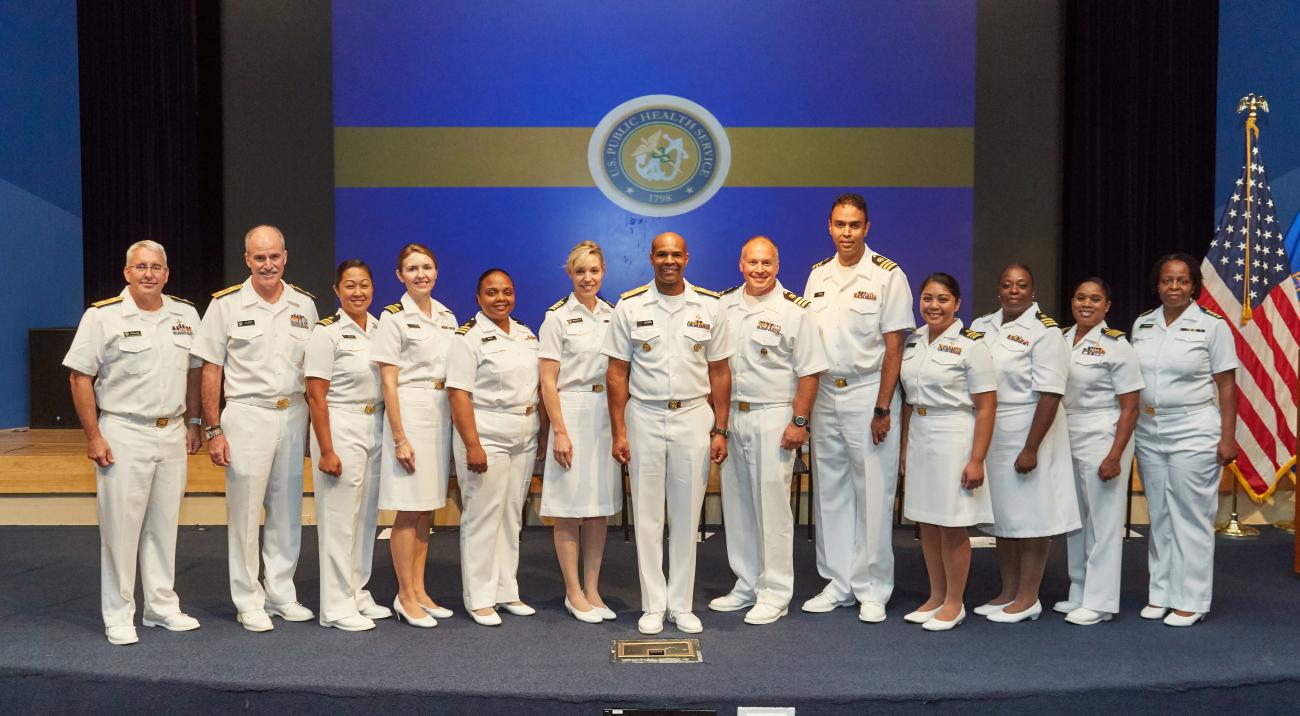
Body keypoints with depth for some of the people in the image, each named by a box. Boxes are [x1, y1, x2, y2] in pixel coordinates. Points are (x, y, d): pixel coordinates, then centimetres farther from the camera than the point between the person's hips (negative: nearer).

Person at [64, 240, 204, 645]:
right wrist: (93, 437, -10)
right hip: (123, 433, -4)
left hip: (172, 433, 4)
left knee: (164, 525, 12)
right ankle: (118, 616, 12)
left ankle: (162, 606, 23)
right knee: (120, 527, 1)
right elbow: (80, 378, -6)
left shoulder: (185, 316, 7)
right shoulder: (103, 316, -6)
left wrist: (192, 422, 12)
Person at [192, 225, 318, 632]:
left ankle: (281, 595, 23)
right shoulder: (226, 304, -3)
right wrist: (214, 430, -7)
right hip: (247, 417, -3)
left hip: (293, 416, 4)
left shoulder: (304, 304, 7)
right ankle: (248, 602, 13)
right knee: (244, 514, 2)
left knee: (287, 511, 11)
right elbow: (211, 371, -2)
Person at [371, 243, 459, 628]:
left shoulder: (447, 317, 12)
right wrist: (399, 438, -15)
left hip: (442, 415, 6)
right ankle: (405, 597, 8)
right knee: (409, 509, -2)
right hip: (409, 412, -6)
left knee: (427, 508, 11)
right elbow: (389, 382, -9)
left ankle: (419, 591, 19)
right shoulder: (394, 317, -5)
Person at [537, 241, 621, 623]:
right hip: (571, 413, -5)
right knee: (569, 508, 0)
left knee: (601, 505, 8)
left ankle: (592, 590, 18)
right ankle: (573, 593, 12)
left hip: (607, 415, 5)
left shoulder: (612, 315, 11)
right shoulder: (558, 317, -4)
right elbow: (548, 381, -8)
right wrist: (559, 431, -14)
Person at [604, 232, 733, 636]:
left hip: (694, 417, 1)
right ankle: (653, 606, 15)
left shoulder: (709, 307, 4)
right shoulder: (630, 307, 1)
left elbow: (719, 372, 6)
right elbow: (617, 374, 1)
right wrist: (618, 432, -4)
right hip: (644, 418, 0)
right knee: (647, 515, 4)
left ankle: (682, 605, 18)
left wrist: (720, 430, 1)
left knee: (687, 516, 7)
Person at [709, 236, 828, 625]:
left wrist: (799, 422, -12)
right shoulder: (724, 305, 9)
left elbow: (809, 372, -7)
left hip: (773, 419, -5)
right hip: (729, 416, 5)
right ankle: (746, 586, 25)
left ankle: (774, 595, 8)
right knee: (736, 504, 11)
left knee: (771, 505, -3)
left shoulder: (795, 311, -5)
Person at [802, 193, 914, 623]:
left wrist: (882, 410, -13)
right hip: (824, 394, 5)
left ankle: (872, 590, 10)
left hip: (868, 393, -5)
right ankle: (837, 584, 21)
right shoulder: (818, 275, 11)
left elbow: (893, 347, -8)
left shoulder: (887, 276, -5)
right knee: (830, 493, 10)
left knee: (873, 494, -1)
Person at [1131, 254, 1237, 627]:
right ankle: (1160, 592, 21)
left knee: (1191, 516, 2)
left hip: (1193, 433, -4)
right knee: (1159, 515, 11)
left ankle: (1190, 600, 11)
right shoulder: (1142, 324, 7)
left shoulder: (1212, 325, -5)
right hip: (1149, 433, 4)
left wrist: (1228, 438, -9)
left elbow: (1227, 385, -5)